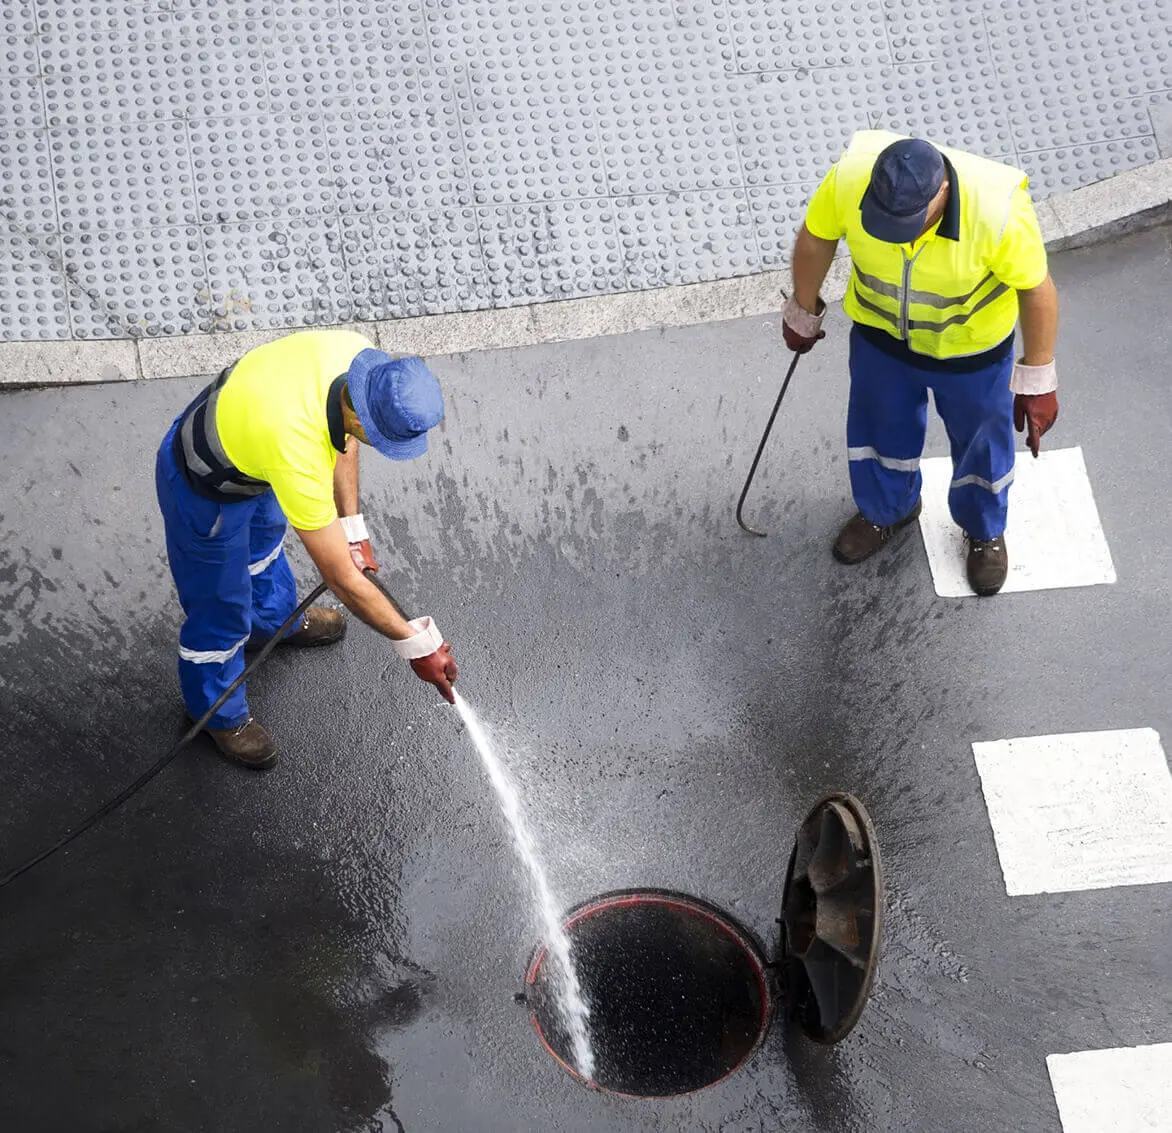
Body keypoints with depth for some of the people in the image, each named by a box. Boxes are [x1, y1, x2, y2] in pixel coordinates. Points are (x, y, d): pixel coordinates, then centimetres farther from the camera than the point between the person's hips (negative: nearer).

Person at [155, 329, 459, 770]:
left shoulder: (354, 352, -26)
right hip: (204, 495, -8)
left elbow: (341, 440, -4)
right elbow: (342, 578, -35)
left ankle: (272, 620, 65)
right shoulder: (297, 457, -45)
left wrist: (352, 527, -5)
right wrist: (416, 645, -27)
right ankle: (217, 713, 41)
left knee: (265, 537, 34)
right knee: (221, 607, 13)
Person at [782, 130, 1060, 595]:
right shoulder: (848, 179, -31)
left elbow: (1036, 288, -21)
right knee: (880, 428, 24)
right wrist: (803, 311, 5)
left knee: (979, 441, 20)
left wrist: (1036, 380, -13)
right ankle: (887, 511, 56)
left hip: (971, 348, -2)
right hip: (880, 332, 2)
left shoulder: (999, 212, -38)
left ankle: (984, 530, 52)